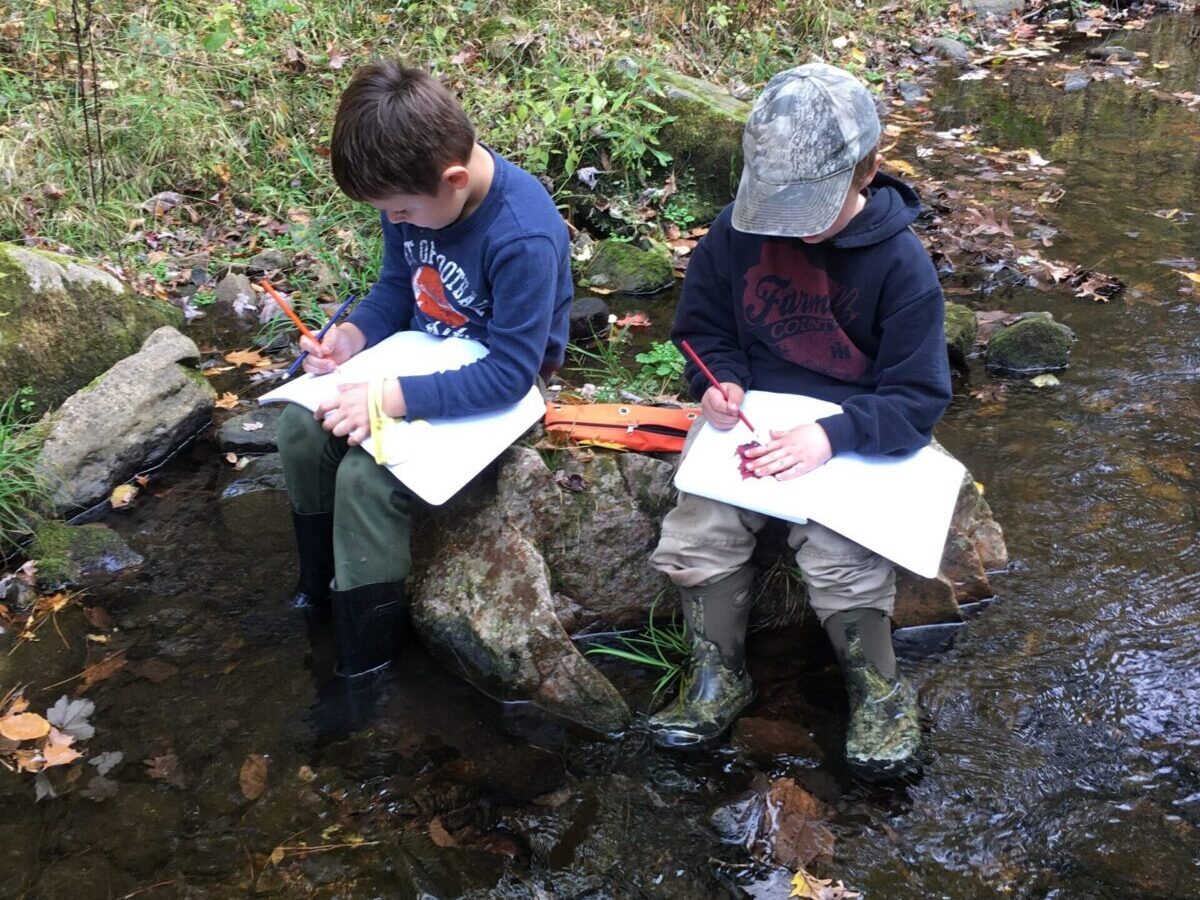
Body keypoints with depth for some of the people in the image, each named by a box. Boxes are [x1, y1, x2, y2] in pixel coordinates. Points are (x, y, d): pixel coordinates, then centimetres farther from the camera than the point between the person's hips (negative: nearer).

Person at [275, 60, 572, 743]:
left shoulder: (524, 237, -32)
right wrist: (353, 334, -11)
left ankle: (367, 665, -7)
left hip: (498, 390, -8)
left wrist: (391, 399, -32)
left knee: (367, 475, -25)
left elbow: (509, 374, -29)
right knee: (303, 429, -6)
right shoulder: (415, 194, -9)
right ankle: (319, 591, 16)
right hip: (425, 355, 8)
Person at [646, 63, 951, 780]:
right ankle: (721, 680, 5)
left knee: (841, 555, -26)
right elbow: (703, 328, 9)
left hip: (855, 431, -3)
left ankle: (880, 689, 3)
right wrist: (722, 383, -14)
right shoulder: (737, 230, -6)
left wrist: (832, 437, -30)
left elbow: (918, 399, -13)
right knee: (698, 530, -20)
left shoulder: (901, 262, -13)